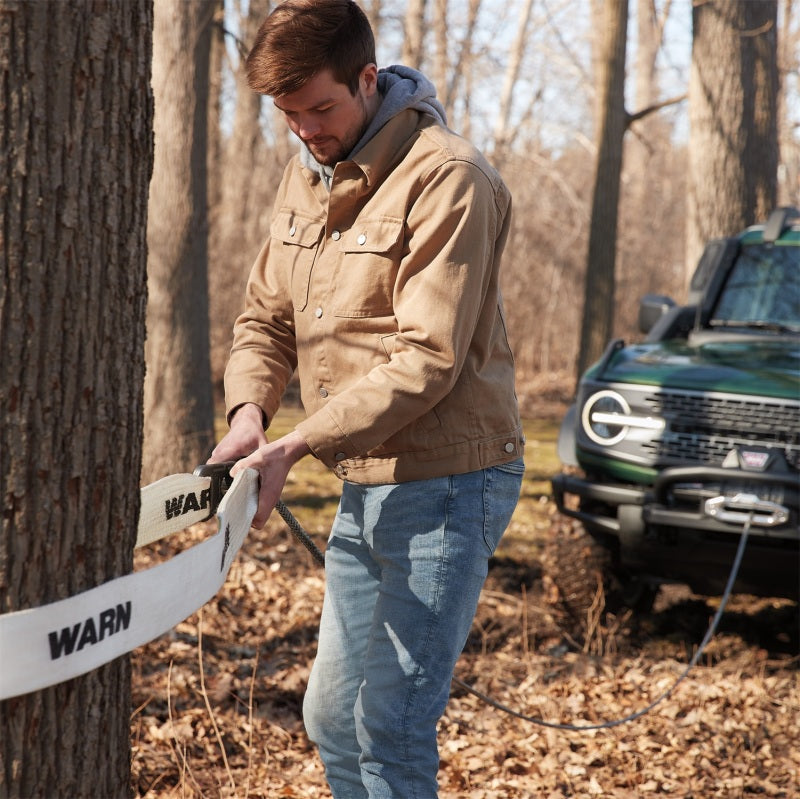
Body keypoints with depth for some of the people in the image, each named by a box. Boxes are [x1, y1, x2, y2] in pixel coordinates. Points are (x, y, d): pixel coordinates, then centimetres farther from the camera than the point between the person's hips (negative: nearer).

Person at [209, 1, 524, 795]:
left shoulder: (446, 178, -17)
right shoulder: (304, 176, 9)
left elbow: (425, 361, -22)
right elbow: (265, 317, 14)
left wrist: (298, 446, -24)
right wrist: (249, 413, -6)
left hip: (445, 482, -9)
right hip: (362, 485, 9)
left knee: (390, 727, -8)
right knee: (331, 716, 15)